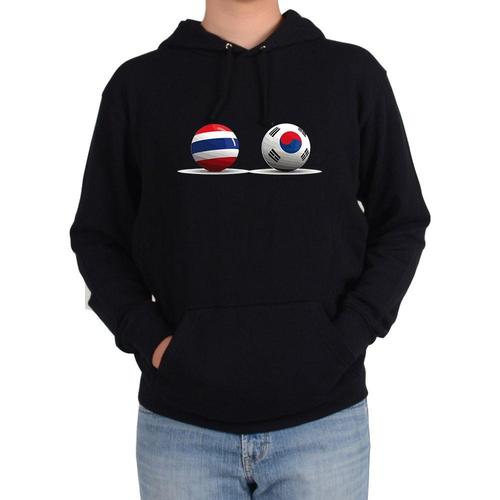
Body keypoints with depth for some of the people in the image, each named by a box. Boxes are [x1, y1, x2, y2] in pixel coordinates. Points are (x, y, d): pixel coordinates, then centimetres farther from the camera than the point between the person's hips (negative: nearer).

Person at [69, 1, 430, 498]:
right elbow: (97, 235, 8)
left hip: (324, 418, 0)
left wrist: (349, 337, -6)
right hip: (179, 422, 1)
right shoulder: (138, 83, 4)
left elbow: (402, 224, 6)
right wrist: (146, 337, -6)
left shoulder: (354, 73, 3)